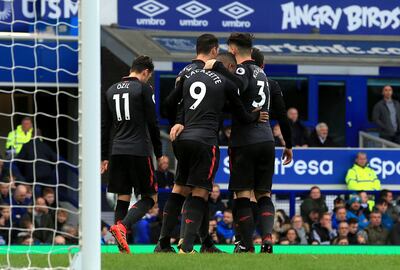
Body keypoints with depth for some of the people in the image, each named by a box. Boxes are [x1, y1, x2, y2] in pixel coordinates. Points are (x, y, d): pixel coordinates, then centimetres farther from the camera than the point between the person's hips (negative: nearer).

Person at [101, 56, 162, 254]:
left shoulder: (111, 91, 15)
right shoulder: (143, 89, -2)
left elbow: (104, 126, 16)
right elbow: (153, 123, -3)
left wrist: (104, 157, 20)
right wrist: (159, 154, 4)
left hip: (117, 152, 6)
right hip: (139, 151, -6)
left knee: (123, 198, 9)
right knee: (149, 198, 2)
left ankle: (122, 248, 1)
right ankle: (121, 227, -21)